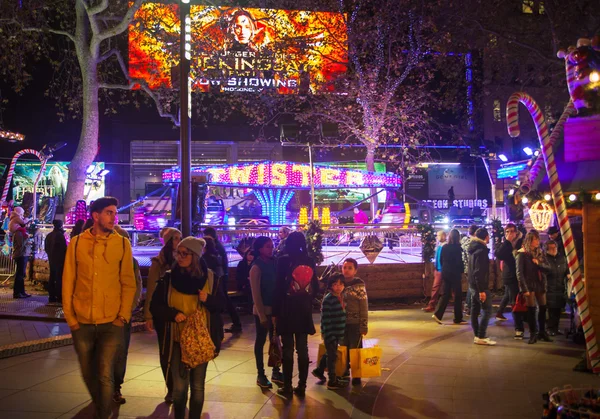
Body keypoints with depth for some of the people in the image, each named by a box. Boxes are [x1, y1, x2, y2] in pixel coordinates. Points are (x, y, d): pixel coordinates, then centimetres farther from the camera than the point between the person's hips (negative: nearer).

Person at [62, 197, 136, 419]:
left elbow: (128, 283, 0)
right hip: (82, 323, 2)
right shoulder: (77, 243, 1)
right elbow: (68, 282, 4)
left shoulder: (122, 244, -1)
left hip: (111, 323, -2)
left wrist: (123, 316, -6)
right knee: (88, 374, 16)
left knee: (105, 376, -6)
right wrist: (70, 317, 1)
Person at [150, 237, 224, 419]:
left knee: (197, 386, 6)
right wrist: (173, 314, -15)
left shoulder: (210, 277, -1)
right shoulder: (168, 278, -1)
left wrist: (208, 300, -16)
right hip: (178, 339, 0)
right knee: (179, 387, 0)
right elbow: (155, 306, 3)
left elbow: (220, 306, 5)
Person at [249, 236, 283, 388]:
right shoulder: (256, 268, -12)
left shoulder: (273, 263, 3)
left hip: (275, 309, 5)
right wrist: (262, 315, -14)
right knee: (261, 341, 6)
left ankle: (275, 372, 23)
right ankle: (260, 375, 16)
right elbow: (256, 294, -13)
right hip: (262, 310, -5)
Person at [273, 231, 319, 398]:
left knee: (288, 350, 1)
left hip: (287, 309, -4)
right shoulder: (309, 261, 4)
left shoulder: (284, 261, -8)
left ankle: (287, 388, 5)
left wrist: (275, 312, -4)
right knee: (302, 349, 9)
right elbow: (315, 286, 6)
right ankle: (301, 387, 13)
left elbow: (279, 287, -10)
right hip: (304, 310, 4)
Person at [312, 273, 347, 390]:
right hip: (330, 333, -8)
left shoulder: (342, 297, 7)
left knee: (329, 354, 21)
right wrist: (327, 334, -20)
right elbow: (325, 319, -18)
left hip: (339, 332, 8)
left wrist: (343, 332, 18)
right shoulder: (328, 299, -18)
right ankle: (332, 381, 14)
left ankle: (319, 370, 40)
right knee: (332, 356, 3)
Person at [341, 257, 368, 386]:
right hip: (342, 323, 4)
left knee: (355, 350, 3)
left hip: (355, 323, -4)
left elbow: (364, 307, -9)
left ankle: (357, 375, 16)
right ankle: (344, 372, 28)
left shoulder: (359, 285, -9)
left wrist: (364, 326, -12)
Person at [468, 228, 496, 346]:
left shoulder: (474, 249, 13)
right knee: (487, 310, -6)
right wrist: (482, 290, -23)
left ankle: (477, 336, 14)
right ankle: (481, 337, -8)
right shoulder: (481, 251, -17)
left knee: (475, 310, 10)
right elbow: (479, 272, -22)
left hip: (473, 284, 10)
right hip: (479, 285, -10)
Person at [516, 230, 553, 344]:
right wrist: (524, 289, -19)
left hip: (540, 284, 5)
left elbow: (548, 269, 4)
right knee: (531, 310, -1)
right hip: (530, 285, -5)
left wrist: (539, 264, -15)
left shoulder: (540, 253, 8)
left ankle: (542, 332, 23)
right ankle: (532, 334, 9)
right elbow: (519, 273, -13)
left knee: (543, 308, 9)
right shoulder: (522, 254, -9)